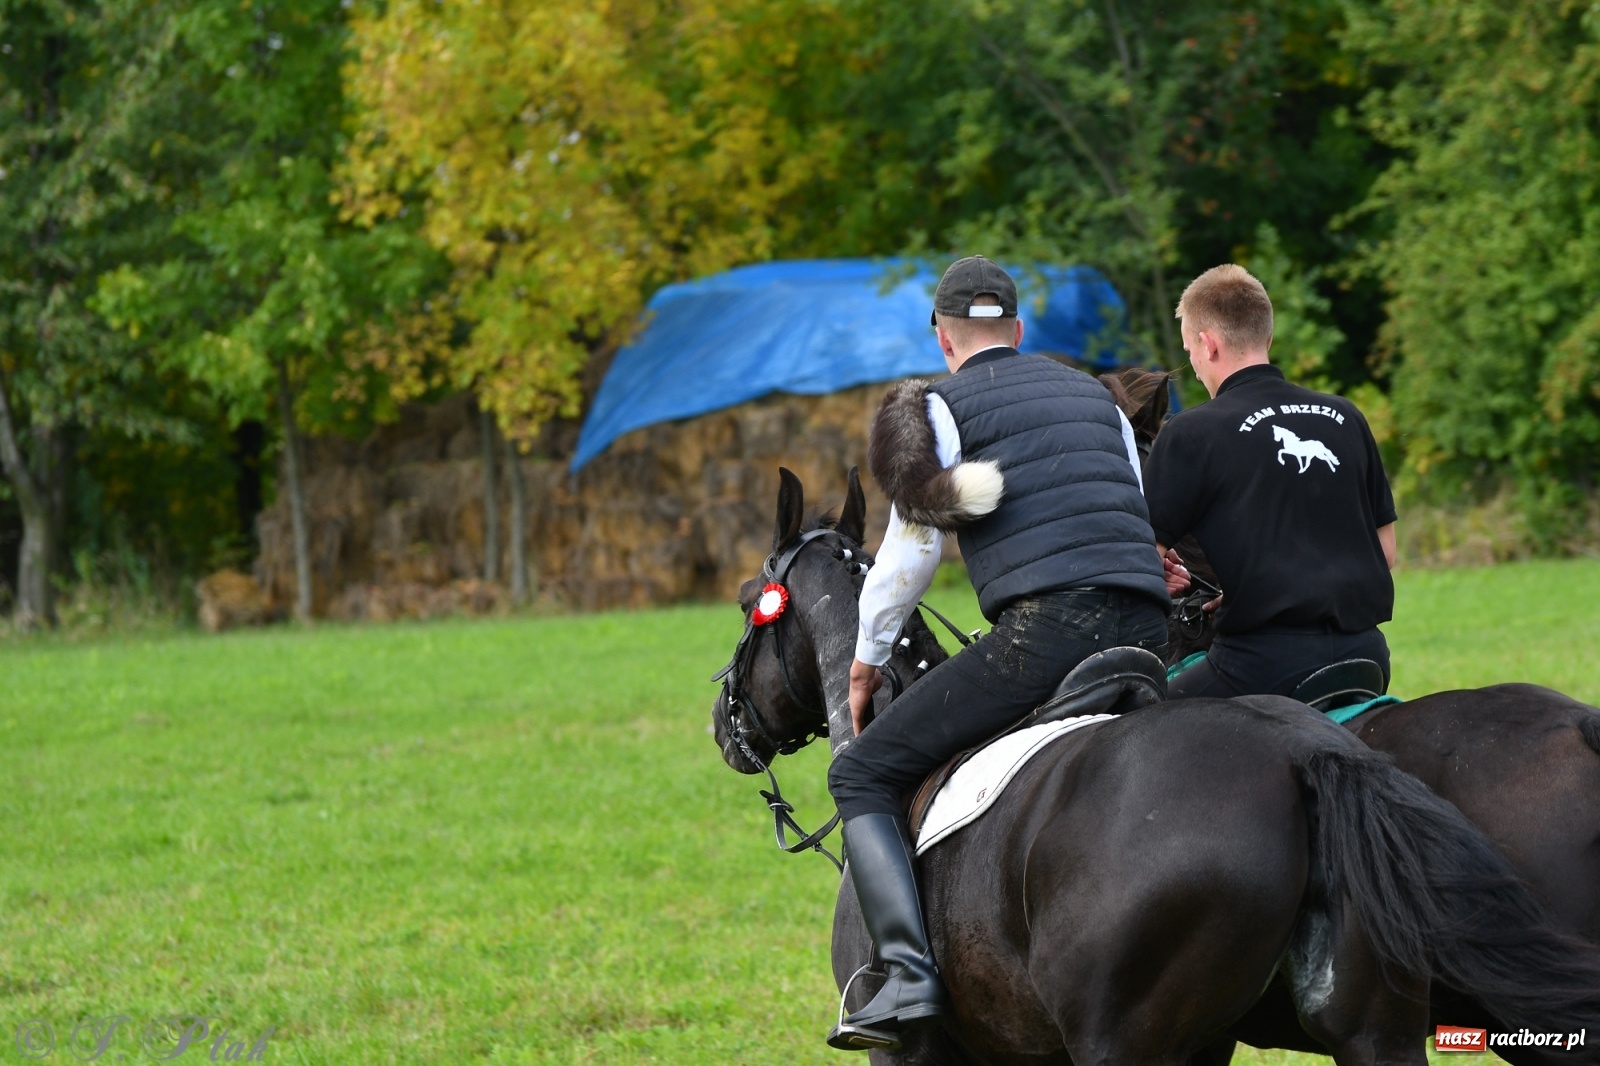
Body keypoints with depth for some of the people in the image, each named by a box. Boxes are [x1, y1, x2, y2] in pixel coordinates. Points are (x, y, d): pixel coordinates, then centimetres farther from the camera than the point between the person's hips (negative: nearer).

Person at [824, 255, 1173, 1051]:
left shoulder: (943, 406, 8)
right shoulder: (1096, 397, 27)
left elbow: (910, 550, 8)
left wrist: (866, 661, 22)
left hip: (1042, 629, -6)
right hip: (1146, 638, 6)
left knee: (861, 776, 0)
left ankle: (908, 974, -17)